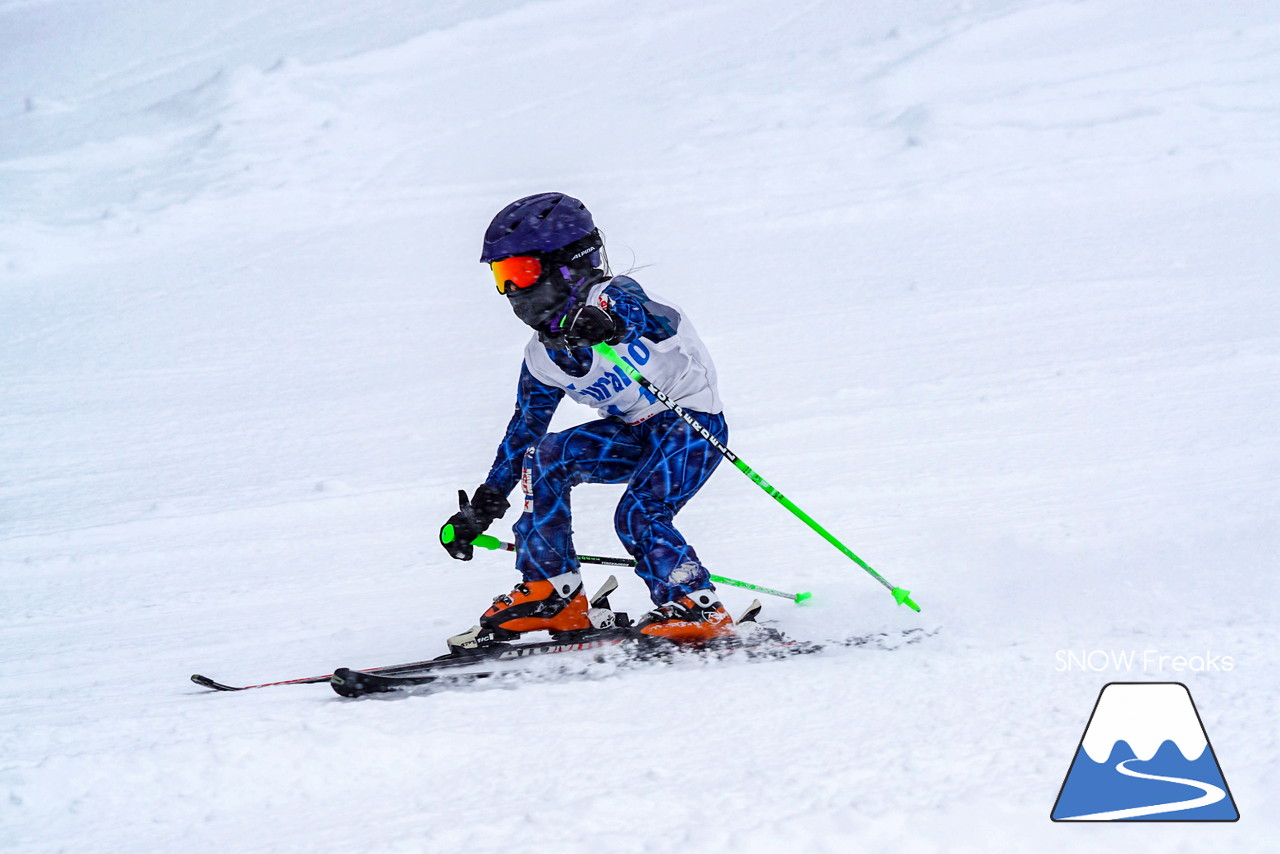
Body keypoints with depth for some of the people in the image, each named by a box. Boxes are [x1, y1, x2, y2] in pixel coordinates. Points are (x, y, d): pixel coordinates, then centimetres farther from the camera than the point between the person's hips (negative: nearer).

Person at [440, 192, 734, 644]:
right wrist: (483, 505, 11)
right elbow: (523, 429, 13)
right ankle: (552, 592, -10)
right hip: (635, 433, 7)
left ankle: (698, 611, -14)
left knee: (639, 515, -25)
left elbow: (633, 312, -40)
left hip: (694, 423, -7)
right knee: (545, 458, -12)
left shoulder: (611, 295, -17)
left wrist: (604, 323, -65)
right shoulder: (542, 357, 5)